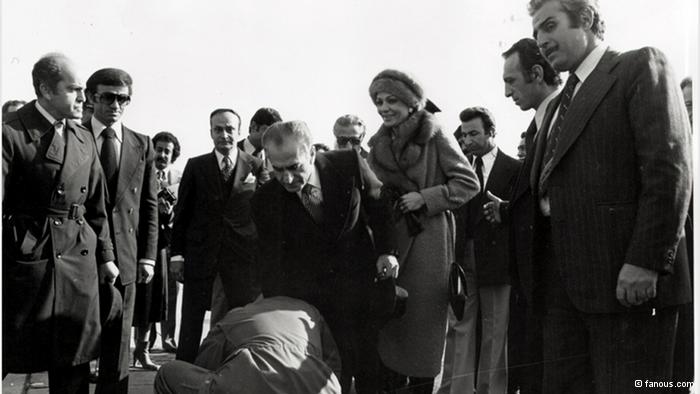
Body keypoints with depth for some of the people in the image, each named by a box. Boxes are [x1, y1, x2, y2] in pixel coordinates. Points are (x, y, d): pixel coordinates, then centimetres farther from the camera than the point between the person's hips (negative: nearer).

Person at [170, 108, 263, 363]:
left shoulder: (255, 167, 3)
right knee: (190, 325, 5)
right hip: (200, 256, 1)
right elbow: (182, 213, 6)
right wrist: (177, 254, 0)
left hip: (242, 257, 0)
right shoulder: (196, 166, 6)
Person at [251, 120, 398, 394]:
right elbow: (271, 265, -8)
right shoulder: (266, 201, -13)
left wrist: (387, 250, -10)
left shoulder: (349, 164, -15)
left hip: (362, 287, 0)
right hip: (311, 303, 0)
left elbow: (379, 205, 1)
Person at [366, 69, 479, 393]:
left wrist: (424, 198, -12)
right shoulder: (379, 145, 13)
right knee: (389, 321, 3)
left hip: (427, 241, -4)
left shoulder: (435, 136, -3)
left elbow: (468, 182, -4)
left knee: (423, 323, 0)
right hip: (389, 239, 5)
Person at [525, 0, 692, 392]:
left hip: (628, 283, -7)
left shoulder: (641, 66, 0)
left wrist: (645, 262, -18)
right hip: (565, 287, 7)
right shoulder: (562, 102, 22)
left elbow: (669, 169, -12)